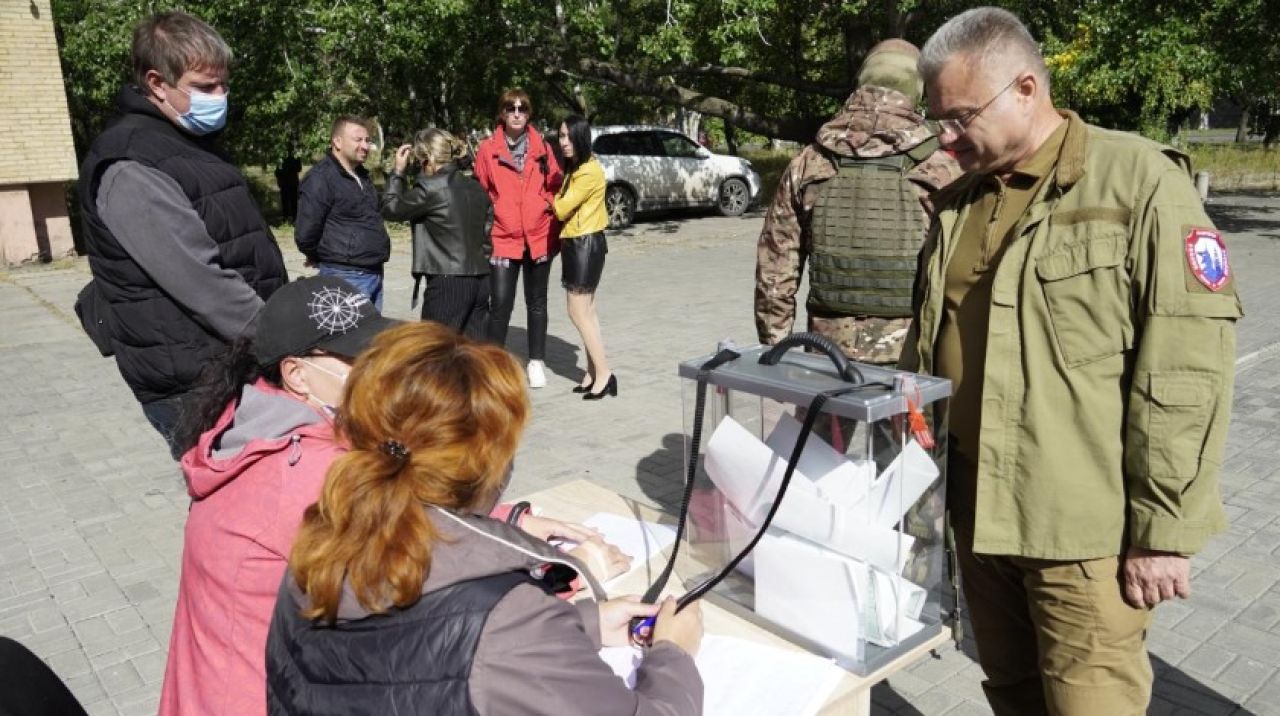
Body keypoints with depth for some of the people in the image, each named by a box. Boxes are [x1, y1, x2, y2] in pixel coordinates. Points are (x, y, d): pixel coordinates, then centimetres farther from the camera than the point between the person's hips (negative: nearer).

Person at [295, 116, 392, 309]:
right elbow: (305, 235, -14)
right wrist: (321, 258, 2)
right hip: (346, 277, -9)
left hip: (375, 273, 9)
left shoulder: (363, 176, 16)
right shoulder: (321, 178, -12)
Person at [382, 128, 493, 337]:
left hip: (448, 282, -7)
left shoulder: (430, 188, -10)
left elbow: (390, 209, 2)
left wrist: (398, 172, 11)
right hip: (480, 281, 7)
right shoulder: (477, 189, 11)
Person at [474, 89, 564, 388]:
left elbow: (555, 187, 9)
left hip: (539, 238, 2)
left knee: (536, 302, 11)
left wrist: (554, 226, 2)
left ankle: (537, 361, 22)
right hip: (502, 239, -2)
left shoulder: (542, 148, 4)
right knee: (500, 303, -5)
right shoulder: (488, 149, 0)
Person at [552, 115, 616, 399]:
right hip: (575, 242, 10)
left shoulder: (589, 172, -17)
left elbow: (561, 208, -16)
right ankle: (593, 372, 17)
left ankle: (603, 373, -2)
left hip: (585, 244, -10)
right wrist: (558, 202, -5)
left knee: (578, 312, -7)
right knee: (586, 311, 11)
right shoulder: (574, 168, 15)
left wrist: (553, 199, 2)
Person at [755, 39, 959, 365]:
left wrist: (775, 350, 13)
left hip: (829, 354, 2)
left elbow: (775, 270, 4)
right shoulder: (939, 169, -7)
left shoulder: (808, 163, 1)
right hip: (911, 354, -2)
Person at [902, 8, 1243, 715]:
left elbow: (1186, 370, -13)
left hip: (1082, 526, -6)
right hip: (975, 510, 6)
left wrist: (1164, 529, -14)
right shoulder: (956, 203, 10)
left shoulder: (1140, 181, -9)